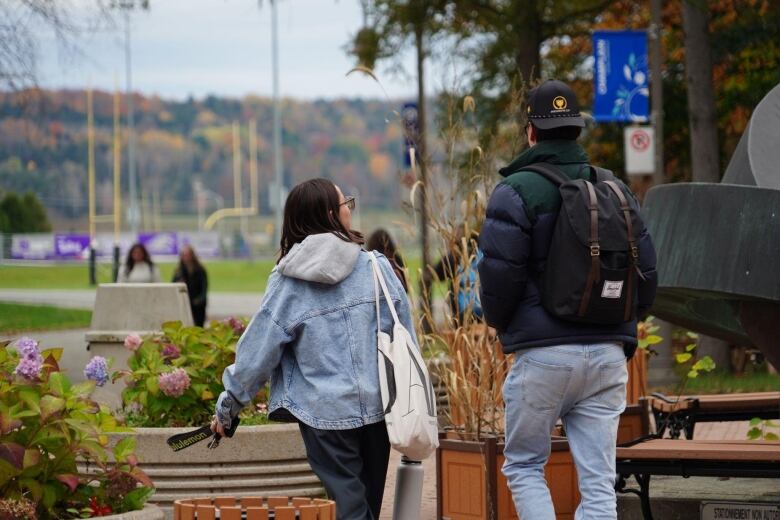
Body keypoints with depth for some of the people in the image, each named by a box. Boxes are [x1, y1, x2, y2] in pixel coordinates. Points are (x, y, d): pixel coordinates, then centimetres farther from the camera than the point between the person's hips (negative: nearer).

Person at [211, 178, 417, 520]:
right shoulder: (376, 267, -1)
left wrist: (228, 406, 11)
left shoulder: (287, 283, -4)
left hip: (325, 413, -2)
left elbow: (258, 351, -1)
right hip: (378, 405, 2)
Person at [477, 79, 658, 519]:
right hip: (608, 354, 4)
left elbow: (499, 274, -12)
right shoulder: (616, 190, 11)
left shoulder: (517, 191, -6)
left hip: (543, 354, -4)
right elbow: (647, 274, 11)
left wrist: (502, 325, 8)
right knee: (598, 481, 4)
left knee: (524, 466, 10)